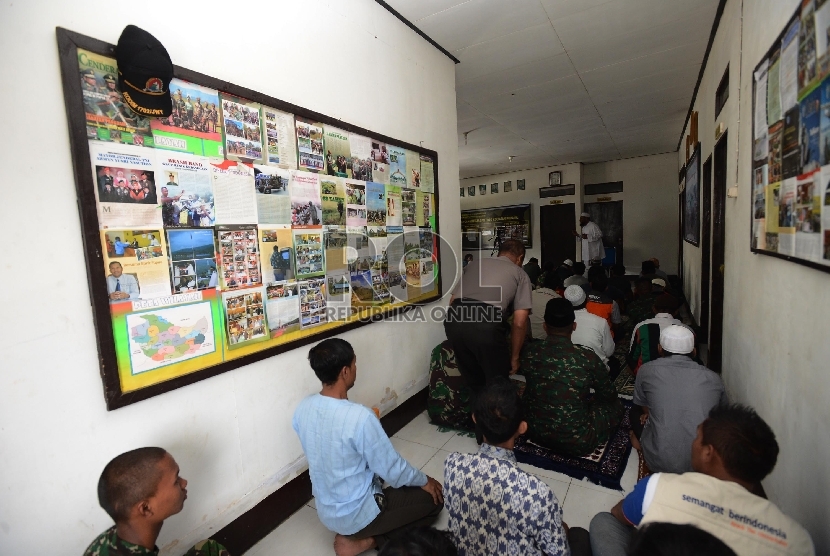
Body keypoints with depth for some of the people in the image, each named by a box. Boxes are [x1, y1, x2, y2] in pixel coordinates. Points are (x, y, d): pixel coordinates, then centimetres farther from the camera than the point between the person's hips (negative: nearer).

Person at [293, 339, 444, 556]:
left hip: (326, 510, 7)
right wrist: (424, 481, -1)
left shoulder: (303, 408, -12)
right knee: (433, 498, 8)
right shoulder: (359, 417, -34)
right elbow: (392, 469, -20)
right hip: (357, 515, -7)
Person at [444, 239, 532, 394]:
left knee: (473, 381, 25)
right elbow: (519, 323, 10)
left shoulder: (476, 264, 30)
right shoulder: (520, 274, 20)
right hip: (486, 325, -4)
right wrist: (514, 357, 21)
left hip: (454, 320, 4)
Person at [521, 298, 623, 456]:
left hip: (534, 432, 2)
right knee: (615, 406, 16)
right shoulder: (588, 358, -22)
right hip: (576, 443, -2)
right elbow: (609, 396, -2)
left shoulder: (530, 353, -13)